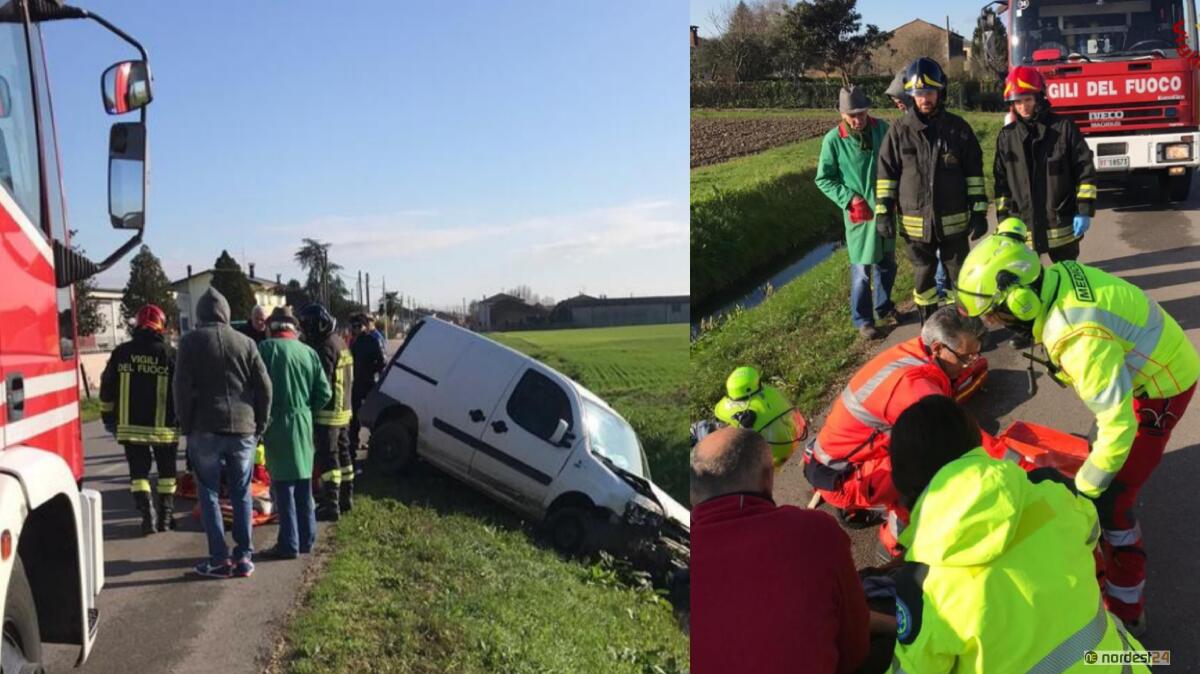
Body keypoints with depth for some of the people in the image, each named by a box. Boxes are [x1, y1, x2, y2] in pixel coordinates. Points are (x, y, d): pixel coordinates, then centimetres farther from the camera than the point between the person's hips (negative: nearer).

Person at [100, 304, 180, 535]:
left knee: (139, 471, 8)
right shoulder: (169, 354, -6)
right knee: (166, 470, 14)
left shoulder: (121, 352, 0)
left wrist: (108, 416, 18)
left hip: (130, 425, 1)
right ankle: (165, 516, 16)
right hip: (164, 427, -1)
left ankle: (147, 516, -5)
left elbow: (106, 388, 7)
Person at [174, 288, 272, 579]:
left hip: (206, 429, -2)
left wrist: (186, 425, 3)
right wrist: (259, 426, 12)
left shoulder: (191, 342, 0)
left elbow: (182, 387, -5)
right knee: (241, 493, 10)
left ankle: (219, 559, 2)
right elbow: (264, 387, 4)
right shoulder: (245, 342, 6)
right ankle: (244, 557, 9)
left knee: (209, 493, 6)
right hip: (243, 429, 2)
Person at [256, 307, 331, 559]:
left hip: (277, 424, -5)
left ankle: (288, 543, 0)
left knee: (283, 484, -1)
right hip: (303, 424, 5)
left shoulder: (266, 349, -9)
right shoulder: (309, 352, 5)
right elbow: (324, 393, 4)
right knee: (303, 482, 14)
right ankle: (306, 539, 20)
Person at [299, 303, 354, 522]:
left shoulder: (325, 348, -19)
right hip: (343, 410, 10)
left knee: (327, 458, -8)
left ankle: (331, 505, -9)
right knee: (342, 453, 18)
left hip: (328, 413, -10)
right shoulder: (339, 343, 13)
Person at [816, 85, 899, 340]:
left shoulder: (881, 129, -4)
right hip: (859, 213, -4)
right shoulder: (833, 140, -11)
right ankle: (862, 320, 13)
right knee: (862, 269, -1)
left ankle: (884, 307, 37)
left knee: (887, 263, 17)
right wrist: (849, 198, -14)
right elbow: (823, 179, -4)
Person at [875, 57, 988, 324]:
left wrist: (979, 211, -3)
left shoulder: (958, 128, -2)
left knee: (962, 277, 9)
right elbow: (886, 173, 1)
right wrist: (883, 212, -4)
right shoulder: (899, 131, -2)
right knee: (923, 278, 12)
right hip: (916, 222, 1)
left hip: (954, 220, 0)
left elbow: (974, 173, 1)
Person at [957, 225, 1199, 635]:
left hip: (1162, 386, -9)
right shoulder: (1056, 276, -15)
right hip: (1149, 363, 9)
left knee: (1108, 500, -6)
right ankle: (1118, 537, 52)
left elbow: (1119, 424, -36)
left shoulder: (1079, 339, -40)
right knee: (1105, 457, 28)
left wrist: (1084, 490, -26)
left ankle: (1125, 610, 7)